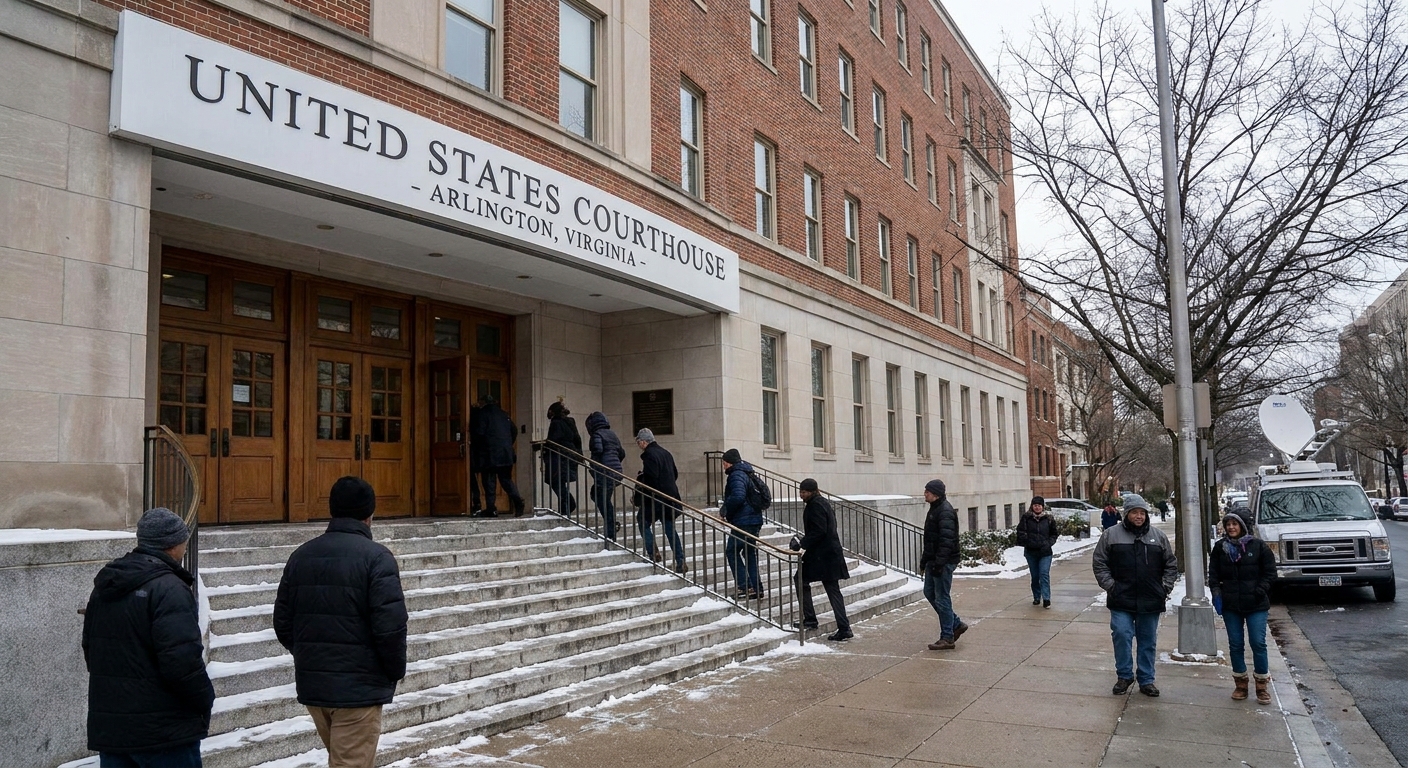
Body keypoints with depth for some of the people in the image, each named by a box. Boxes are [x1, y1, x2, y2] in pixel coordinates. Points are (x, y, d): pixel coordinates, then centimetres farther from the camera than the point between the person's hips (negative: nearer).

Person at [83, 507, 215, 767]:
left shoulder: (104, 588, 11)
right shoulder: (168, 588, -18)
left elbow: (90, 650, 19)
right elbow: (183, 661, -24)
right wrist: (205, 702, -9)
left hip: (108, 727, 8)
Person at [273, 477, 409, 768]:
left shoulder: (301, 555, 4)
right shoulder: (375, 556, -14)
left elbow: (282, 623, 8)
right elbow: (390, 626, -19)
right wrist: (396, 671, -3)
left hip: (311, 684, 7)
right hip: (358, 686, -6)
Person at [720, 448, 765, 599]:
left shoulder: (736, 475, -13)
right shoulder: (747, 474, 18)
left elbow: (738, 497, -27)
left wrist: (725, 508, -12)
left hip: (743, 522, -10)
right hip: (755, 520, 10)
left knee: (731, 552, -1)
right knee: (750, 554, 13)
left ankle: (746, 587, -6)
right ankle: (757, 589, 14)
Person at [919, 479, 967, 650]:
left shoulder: (945, 512, -18)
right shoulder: (934, 509, 15)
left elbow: (946, 540, -24)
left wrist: (939, 563, -26)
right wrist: (924, 560, 22)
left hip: (944, 563, -10)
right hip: (934, 561, 10)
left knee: (942, 598, -4)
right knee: (929, 593, 15)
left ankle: (947, 638, 5)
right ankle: (956, 624, 26)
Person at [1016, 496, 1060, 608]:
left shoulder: (1048, 519, 3)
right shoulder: (1026, 518, 0)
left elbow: (1054, 534, 12)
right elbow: (1021, 532, 1)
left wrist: (1049, 543, -3)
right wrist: (1027, 542, -13)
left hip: (1045, 553, -1)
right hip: (1031, 552, 1)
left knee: (1044, 574, -10)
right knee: (1035, 576, 10)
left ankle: (1046, 599, -10)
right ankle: (1036, 597, 24)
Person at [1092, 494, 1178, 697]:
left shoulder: (1158, 536, 6)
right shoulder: (1111, 535, -1)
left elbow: (1171, 564, 13)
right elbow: (1099, 563, 1)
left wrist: (1165, 588, 3)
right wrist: (1110, 586, -7)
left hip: (1151, 602, 2)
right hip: (1122, 600, -2)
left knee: (1148, 641, 10)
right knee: (1121, 636, -8)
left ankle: (1146, 680, 22)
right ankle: (1124, 675, 11)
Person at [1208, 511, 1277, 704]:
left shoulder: (1258, 545, -2)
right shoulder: (1220, 548, 5)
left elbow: (1270, 572, 1)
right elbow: (1213, 573, 9)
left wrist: (1260, 591, -10)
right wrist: (1216, 592, -5)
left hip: (1256, 604, -2)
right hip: (1230, 605, 3)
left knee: (1258, 643, -4)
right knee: (1235, 645, 7)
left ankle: (1262, 686, 9)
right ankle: (1240, 684, 18)